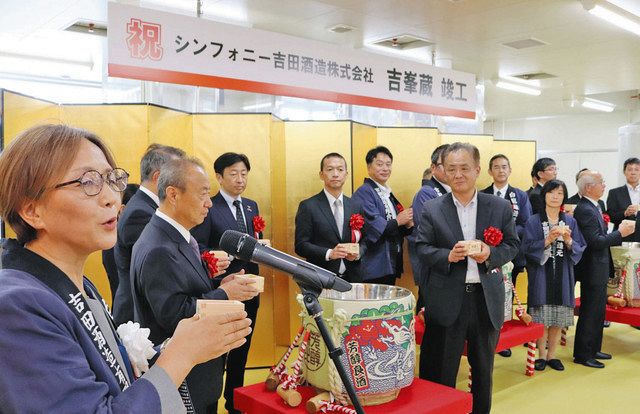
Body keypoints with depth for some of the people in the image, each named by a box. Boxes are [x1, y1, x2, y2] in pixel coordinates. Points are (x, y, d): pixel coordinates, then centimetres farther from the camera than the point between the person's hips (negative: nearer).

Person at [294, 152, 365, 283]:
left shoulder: (356, 206, 9)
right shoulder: (308, 206, -4)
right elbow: (301, 245, -7)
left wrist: (358, 253, -8)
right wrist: (329, 254, -20)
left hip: (352, 278, 4)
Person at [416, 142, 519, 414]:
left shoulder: (500, 207, 3)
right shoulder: (431, 210, -1)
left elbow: (512, 245, 4)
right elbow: (421, 248, -3)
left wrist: (491, 254, -16)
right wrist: (448, 256, -21)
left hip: (487, 298, 2)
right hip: (447, 299, -2)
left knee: (484, 368, 18)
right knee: (441, 372, 7)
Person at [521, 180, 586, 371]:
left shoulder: (570, 221, 7)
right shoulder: (533, 221, -1)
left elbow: (580, 249, 4)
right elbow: (527, 248, -8)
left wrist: (568, 241, -15)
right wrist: (548, 240, -20)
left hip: (562, 276, 3)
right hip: (541, 276, -3)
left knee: (558, 319, 7)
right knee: (541, 319, 1)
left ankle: (551, 355, 21)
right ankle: (542, 355, 17)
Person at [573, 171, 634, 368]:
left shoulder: (592, 207, 11)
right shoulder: (585, 210, -21)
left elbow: (600, 237, 12)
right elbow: (596, 242, -25)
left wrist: (618, 232, 0)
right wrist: (620, 233, -17)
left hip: (599, 269, 10)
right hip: (592, 270, -10)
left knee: (598, 311, 18)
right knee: (589, 313, -1)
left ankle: (593, 349, 30)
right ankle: (582, 354, 10)